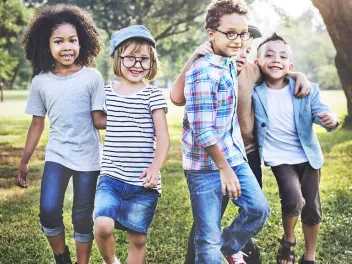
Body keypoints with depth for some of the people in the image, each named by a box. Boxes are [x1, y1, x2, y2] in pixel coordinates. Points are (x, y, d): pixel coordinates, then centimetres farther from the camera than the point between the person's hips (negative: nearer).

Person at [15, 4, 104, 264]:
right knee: (49, 212, -11)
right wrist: (24, 162, 12)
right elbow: (37, 124, 9)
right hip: (56, 155, 2)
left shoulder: (92, 77, -7)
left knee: (83, 218, 7)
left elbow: (99, 119, -5)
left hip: (87, 158, -1)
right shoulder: (41, 81, 1)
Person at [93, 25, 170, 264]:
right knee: (103, 225, -18)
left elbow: (163, 138, -8)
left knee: (138, 239, 7)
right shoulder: (107, 92, 7)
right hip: (111, 177, 2)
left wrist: (155, 168, -20)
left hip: (142, 182, -2)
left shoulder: (152, 95, -3)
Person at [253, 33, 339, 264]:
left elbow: (321, 111, -11)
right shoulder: (254, 91, -9)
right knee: (293, 200, -23)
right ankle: (288, 242, 7)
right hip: (279, 158, -2)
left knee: (312, 208, 9)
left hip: (308, 156, 2)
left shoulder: (307, 90, -9)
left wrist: (330, 119, -37)